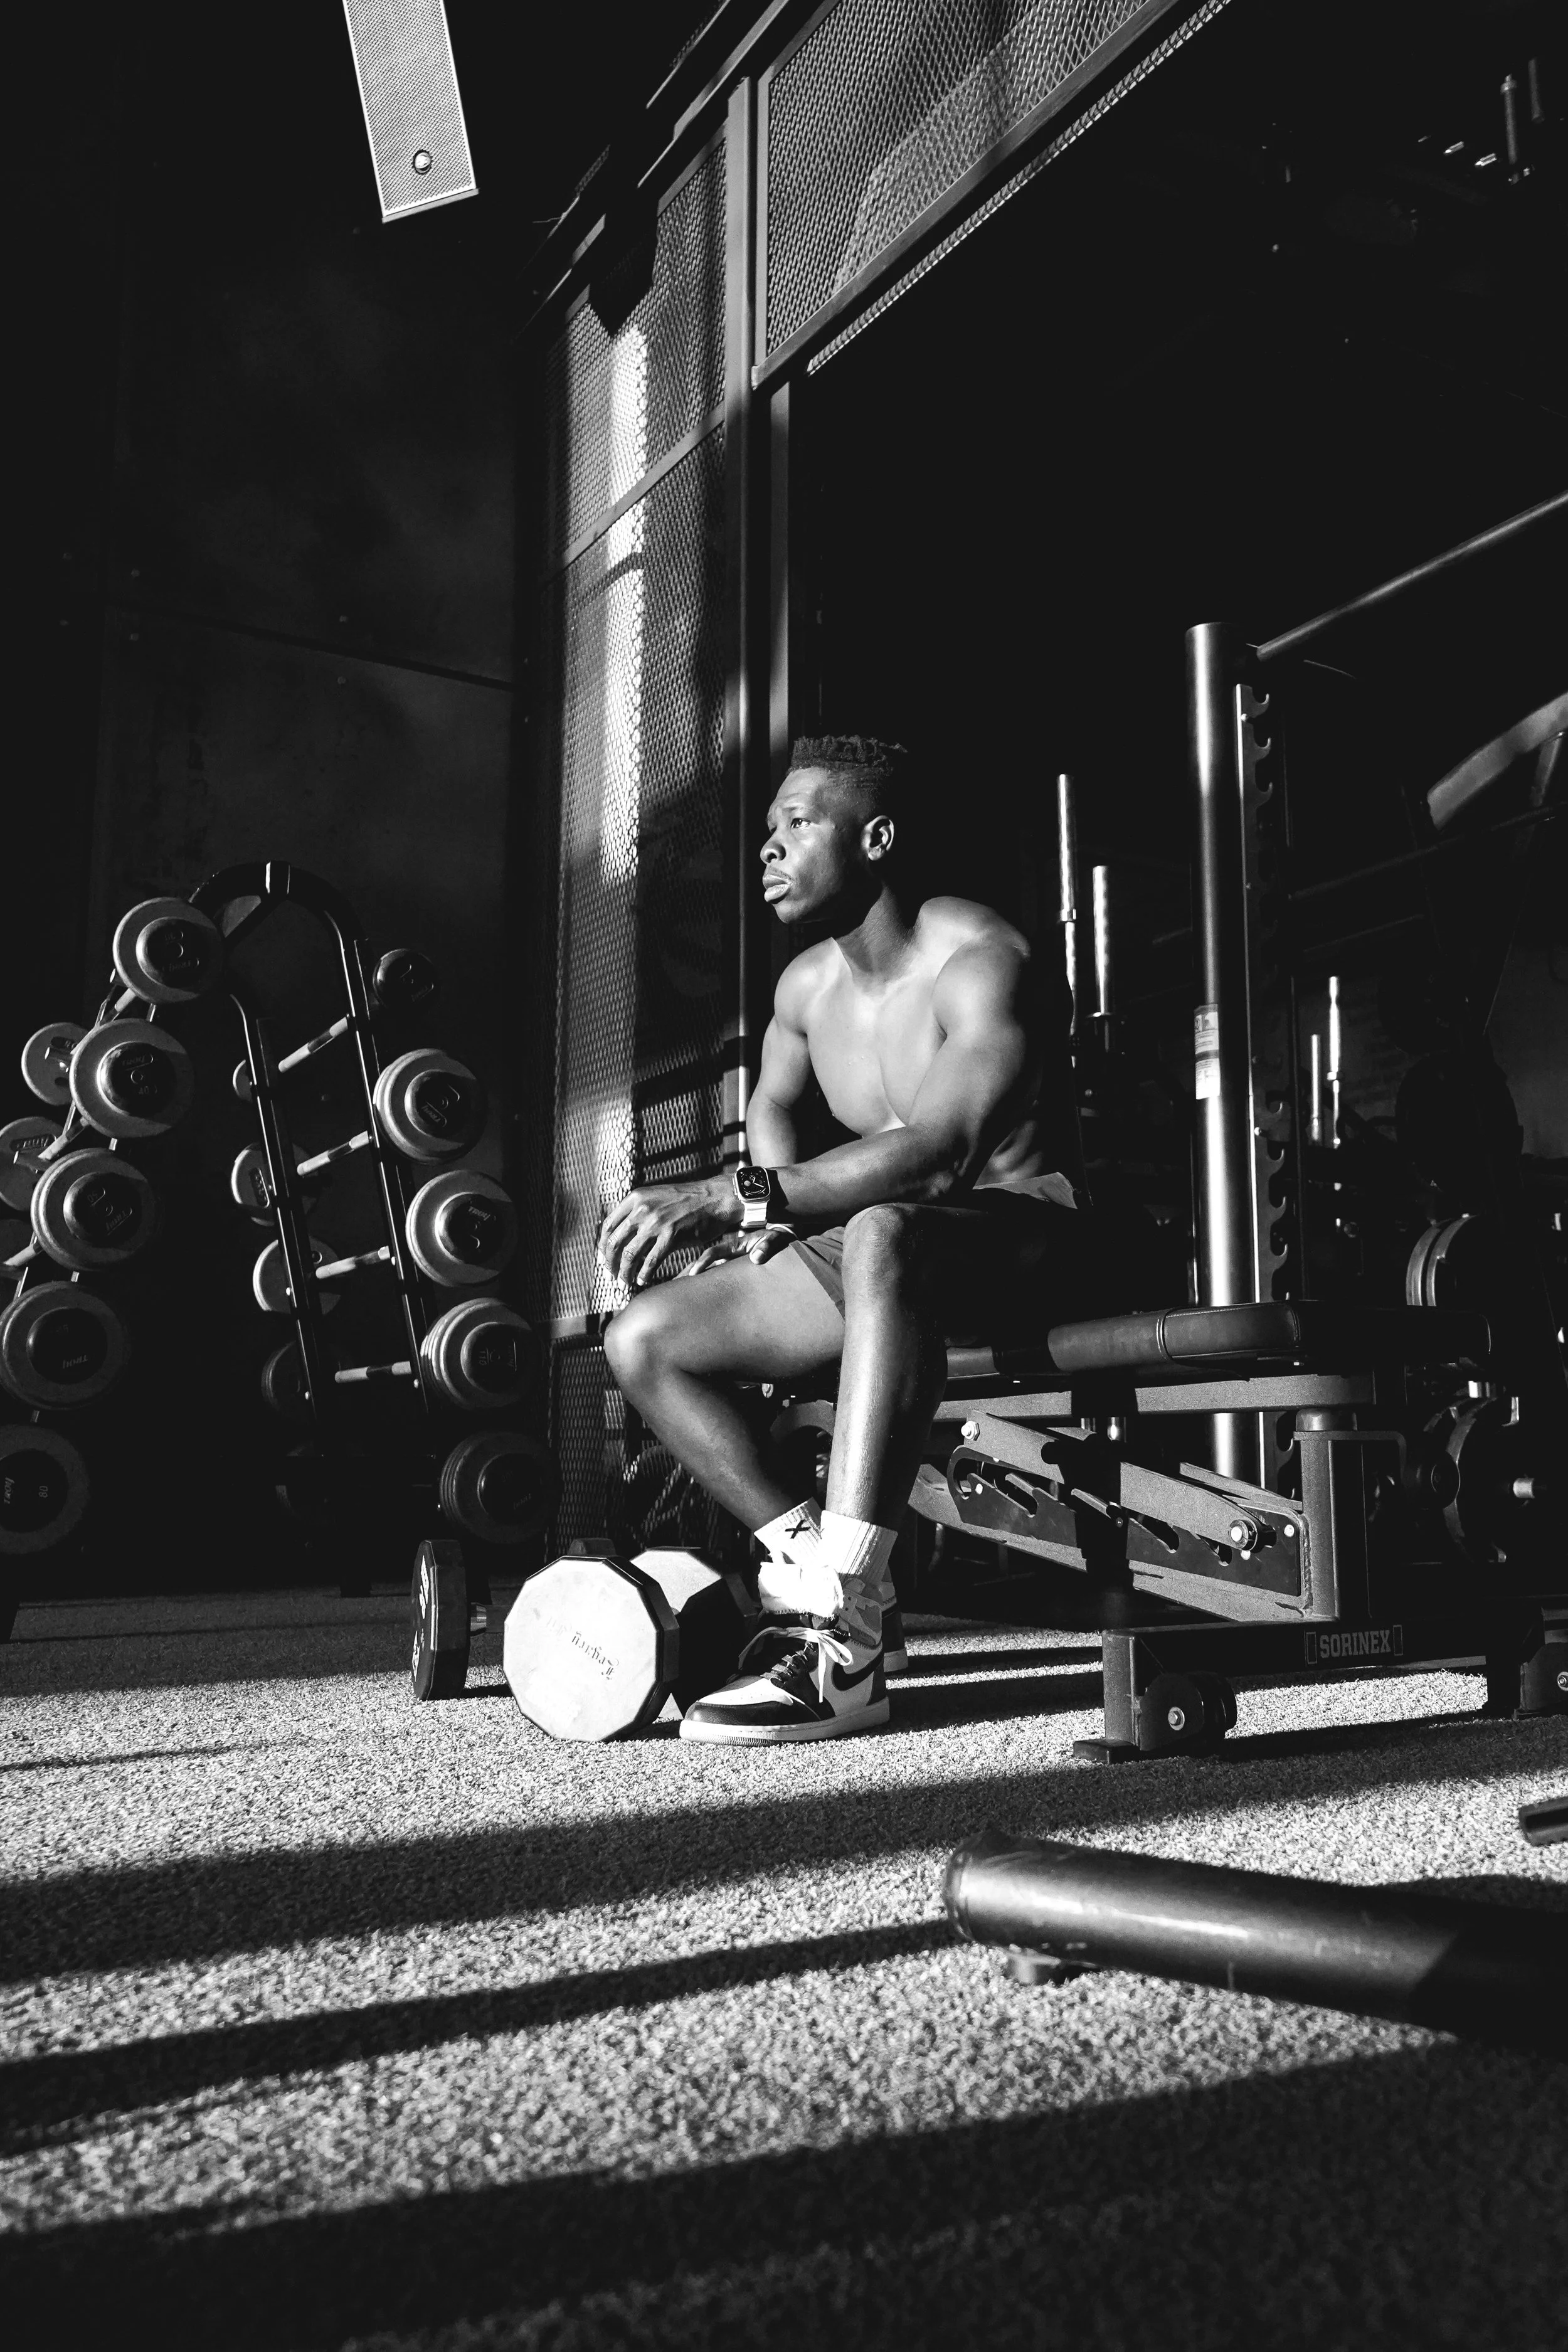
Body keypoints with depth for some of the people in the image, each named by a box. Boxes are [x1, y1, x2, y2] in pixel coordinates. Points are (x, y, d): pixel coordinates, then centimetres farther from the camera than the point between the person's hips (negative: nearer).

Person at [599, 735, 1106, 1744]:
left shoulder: (983, 964, -18)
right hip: (881, 1255, 8)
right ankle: (811, 1564, -7)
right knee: (643, 1338, -6)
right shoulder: (806, 988, 6)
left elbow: (941, 1148, -33)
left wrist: (732, 1198, -40)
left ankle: (846, 1640, -42)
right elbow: (774, 1104, 27)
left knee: (882, 1233, -43)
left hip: (1032, 1244, -7)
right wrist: (774, 1212, 5)